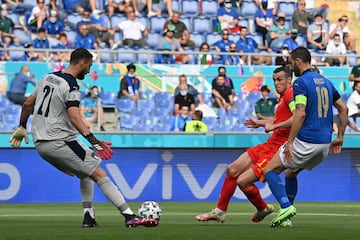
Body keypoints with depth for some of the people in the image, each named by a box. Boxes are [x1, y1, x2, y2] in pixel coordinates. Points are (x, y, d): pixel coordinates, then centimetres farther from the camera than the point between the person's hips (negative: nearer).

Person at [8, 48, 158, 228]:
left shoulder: (48, 78, 13)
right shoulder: (71, 86, -14)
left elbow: (28, 104, 21)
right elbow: (74, 117, -29)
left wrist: (22, 127, 35)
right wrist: (93, 140, -39)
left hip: (39, 143, 9)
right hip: (60, 142, -9)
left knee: (85, 173, 24)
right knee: (99, 174, -7)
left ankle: (88, 216, 16)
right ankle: (129, 216, -14)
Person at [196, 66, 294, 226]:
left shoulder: (290, 95, -15)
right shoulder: (284, 97, 16)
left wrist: (274, 126, -29)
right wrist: (261, 123, 33)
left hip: (276, 151, -10)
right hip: (268, 146, 10)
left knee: (243, 181, -15)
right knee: (232, 170, 12)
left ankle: (263, 209, 13)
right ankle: (220, 211, 24)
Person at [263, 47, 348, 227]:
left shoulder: (301, 82, -11)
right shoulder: (325, 82, 14)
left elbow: (300, 114, -22)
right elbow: (343, 108, 16)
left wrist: (290, 142, -20)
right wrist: (340, 137, 19)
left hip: (306, 142, -8)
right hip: (324, 144, 8)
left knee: (270, 170, 2)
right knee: (291, 173, 25)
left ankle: (286, 207, -16)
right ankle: (286, 216, 21)